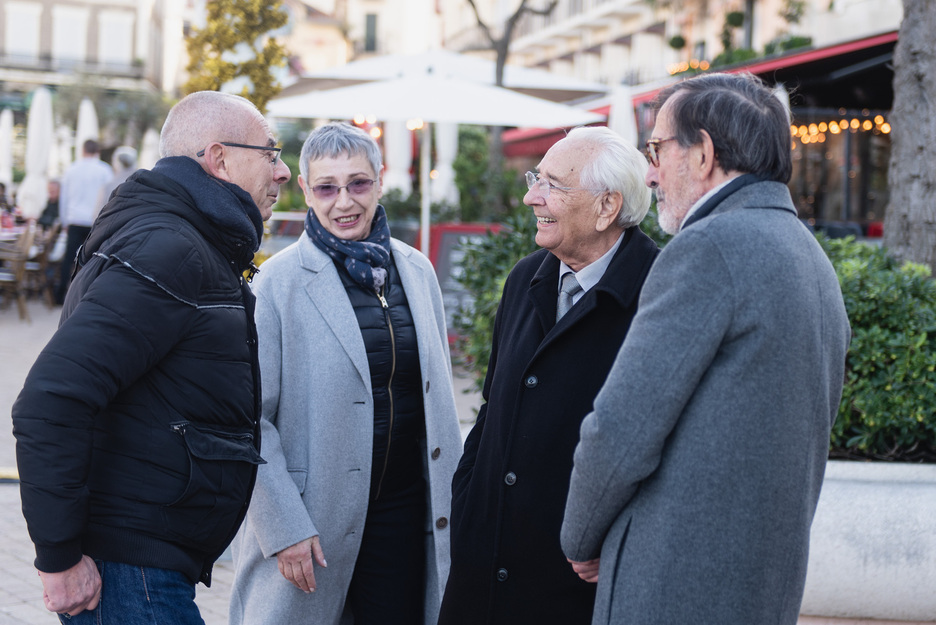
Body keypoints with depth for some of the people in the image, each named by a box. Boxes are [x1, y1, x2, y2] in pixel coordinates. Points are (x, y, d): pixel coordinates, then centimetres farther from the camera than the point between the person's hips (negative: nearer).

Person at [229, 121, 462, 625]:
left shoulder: (416, 271, 7)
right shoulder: (280, 279, -8)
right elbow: (252, 418, -9)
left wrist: (452, 502, 13)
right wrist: (283, 527, -14)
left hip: (405, 510, 4)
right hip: (312, 516, -4)